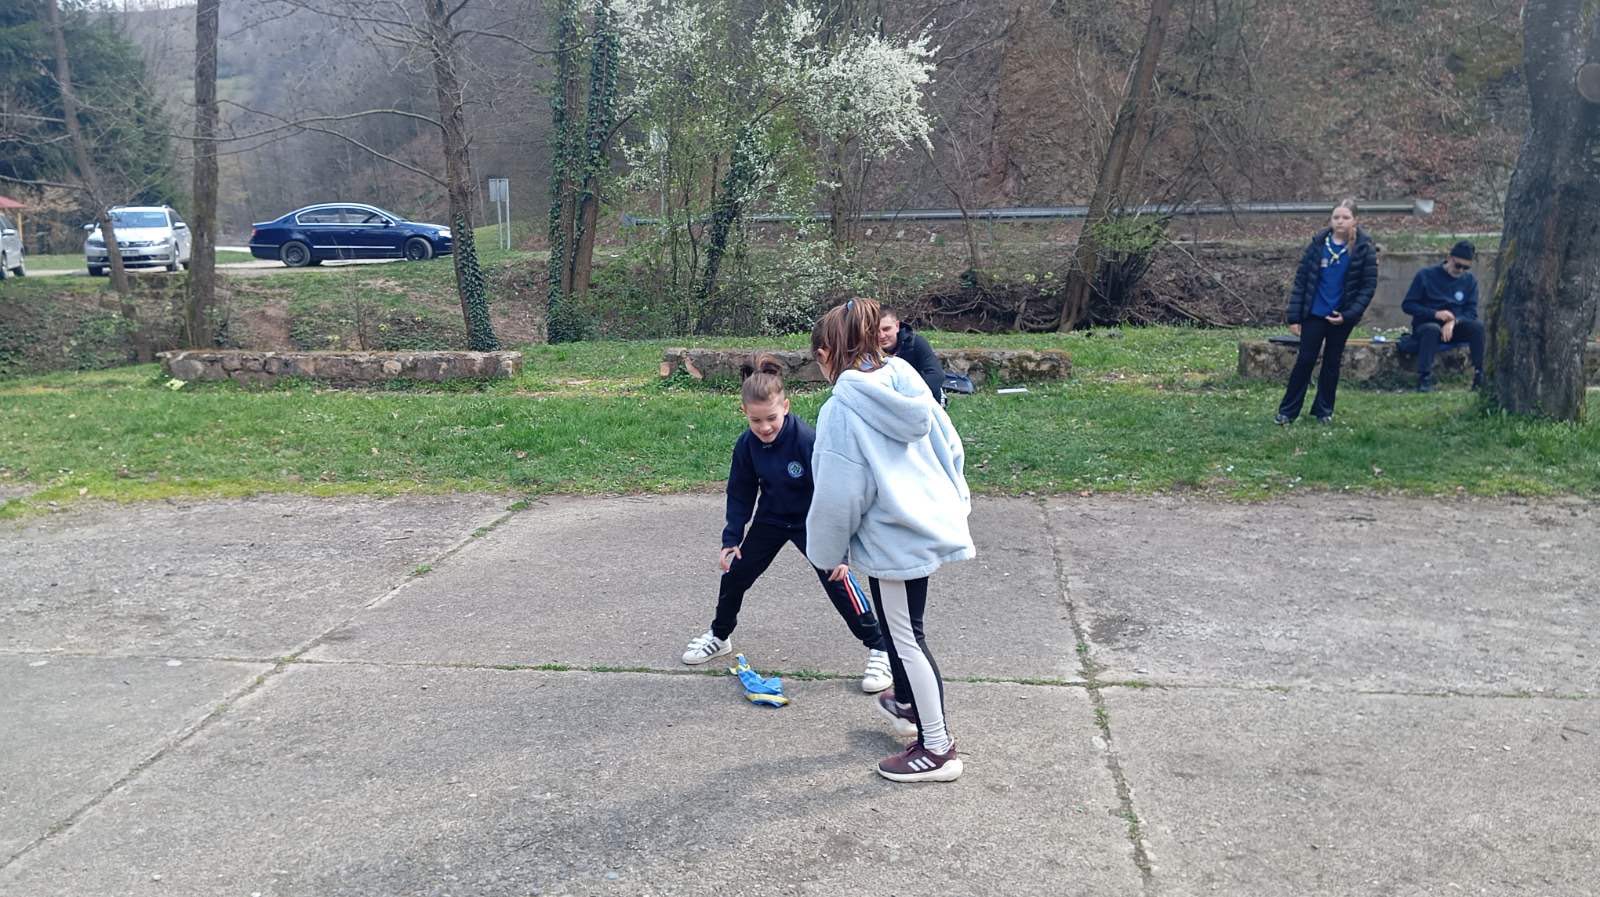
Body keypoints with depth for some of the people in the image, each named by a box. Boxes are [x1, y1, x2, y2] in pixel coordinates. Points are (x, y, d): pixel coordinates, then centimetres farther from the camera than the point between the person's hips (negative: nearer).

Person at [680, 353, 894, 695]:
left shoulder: (807, 441, -32)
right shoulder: (747, 445, -16)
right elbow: (740, 494, -1)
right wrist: (731, 539, -3)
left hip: (811, 523, -5)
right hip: (771, 519, 5)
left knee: (837, 583, -12)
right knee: (734, 572, 8)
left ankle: (879, 648, 4)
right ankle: (719, 636, 34)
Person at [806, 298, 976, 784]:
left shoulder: (841, 409, -20)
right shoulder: (908, 384, 1)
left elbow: (838, 493, -19)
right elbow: (951, 447, 8)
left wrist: (829, 552, -4)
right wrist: (954, 503, 20)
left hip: (893, 539, -8)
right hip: (932, 523, 8)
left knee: (905, 639, 6)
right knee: (901, 626, 27)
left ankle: (937, 749, 17)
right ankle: (907, 703, 47)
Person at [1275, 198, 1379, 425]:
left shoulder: (1364, 249, -7)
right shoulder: (1318, 244, -5)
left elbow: (1369, 285, -6)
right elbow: (1300, 281, -3)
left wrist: (1349, 314, -15)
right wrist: (1294, 316, -6)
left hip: (1341, 316, 0)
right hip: (1314, 313, 0)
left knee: (1332, 362, 11)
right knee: (1305, 360, 1)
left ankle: (1324, 409, 23)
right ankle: (1287, 410, 8)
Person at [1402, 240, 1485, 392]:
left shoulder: (1470, 280, 6)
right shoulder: (1426, 275, -2)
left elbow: (1471, 312, 0)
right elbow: (1407, 305, -6)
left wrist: (1454, 321, -22)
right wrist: (1435, 314, -20)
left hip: (1455, 328, 3)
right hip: (1425, 326, -3)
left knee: (1478, 326, -27)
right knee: (1432, 329, -38)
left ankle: (1481, 377, -27)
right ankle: (1424, 379, -43)